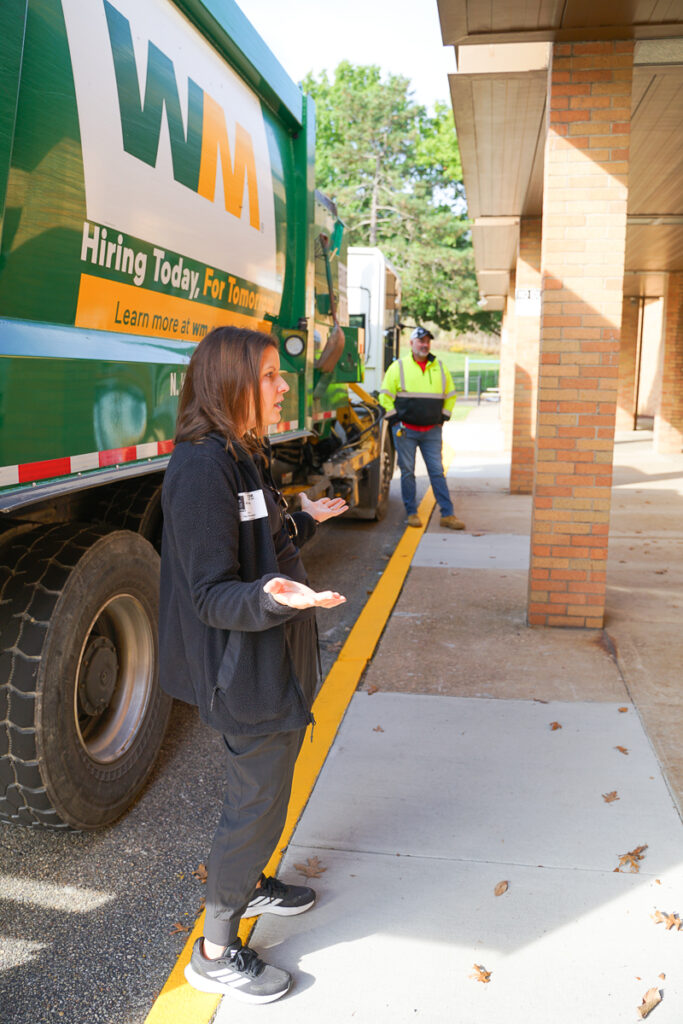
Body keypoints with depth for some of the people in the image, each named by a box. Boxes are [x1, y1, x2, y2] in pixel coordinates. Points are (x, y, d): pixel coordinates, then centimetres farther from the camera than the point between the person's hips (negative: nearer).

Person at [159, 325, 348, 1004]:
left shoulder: (242, 454, 6)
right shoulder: (201, 467, -25)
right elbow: (212, 595, -25)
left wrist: (303, 521, 26)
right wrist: (272, 598, -43)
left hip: (274, 662, 10)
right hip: (244, 674, -10)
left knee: (264, 786, 25)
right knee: (257, 801, 4)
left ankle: (248, 884, 49)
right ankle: (215, 954, 25)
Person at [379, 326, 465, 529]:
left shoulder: (440, 368, 10)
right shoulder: (398, 367, 1)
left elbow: (450, 395, 20)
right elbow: (385, 396, 3)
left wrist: (443, 417, 12)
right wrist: (394, 419, -3)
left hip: (432, 431, 2)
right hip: (405, 430, -2)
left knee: (437, 472, 2)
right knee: (407, 472, 3)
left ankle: (447, 514, 4)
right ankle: (412, 513, 12)